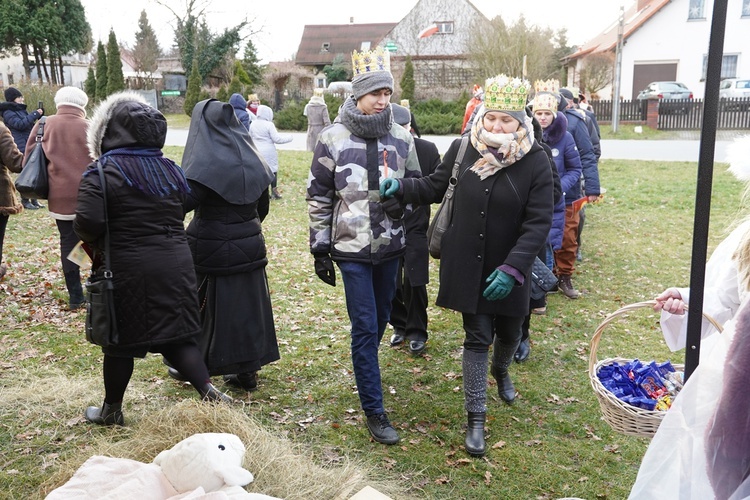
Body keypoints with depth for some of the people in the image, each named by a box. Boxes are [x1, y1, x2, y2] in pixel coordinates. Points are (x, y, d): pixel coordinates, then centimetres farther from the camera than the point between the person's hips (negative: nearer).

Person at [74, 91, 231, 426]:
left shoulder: (102, 171, -10)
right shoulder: (170, 169, 8)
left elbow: (87, 222, -18)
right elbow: (182, 210, 9)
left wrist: (94, 243, 3)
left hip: (127, 269, -4)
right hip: (175, 263, 5)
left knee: (120, 341, 12)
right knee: (177, 335, 12)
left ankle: (112, 410, 29)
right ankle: (210, 393, 1)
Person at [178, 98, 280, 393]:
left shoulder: (207, 161, -16)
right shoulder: (249, 158, 4)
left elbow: (185, 201, -26)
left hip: (212, 248, -6)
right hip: (249, 245, 6)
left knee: (207, 306, 10)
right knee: (247, 305, 12)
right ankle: (247, 371, 19)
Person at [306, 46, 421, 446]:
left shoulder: (401, 138, 1)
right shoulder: (333, 139, -6)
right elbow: (318, 196, -1)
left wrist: (401, 201, -12)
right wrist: (320, 248, -2)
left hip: (390, 246, 4)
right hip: (352, 249, -3)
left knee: (381, 319, 17)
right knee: (365, 327, -3)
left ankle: (365, 371, 44)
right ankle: (374, 410, 8)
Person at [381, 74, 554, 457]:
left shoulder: (535, 161, -13)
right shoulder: (462, 149, -7)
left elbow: (539, 223, -15)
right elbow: (435, 187, 8)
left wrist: (512, 269, -24)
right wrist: (401, 187, -10)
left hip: (509, 270, 0)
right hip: (466, 266, 0)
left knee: (509, 333, 18)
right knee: (477, 337, 4)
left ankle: (501, 371, 55)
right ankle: (476, 418, 18)